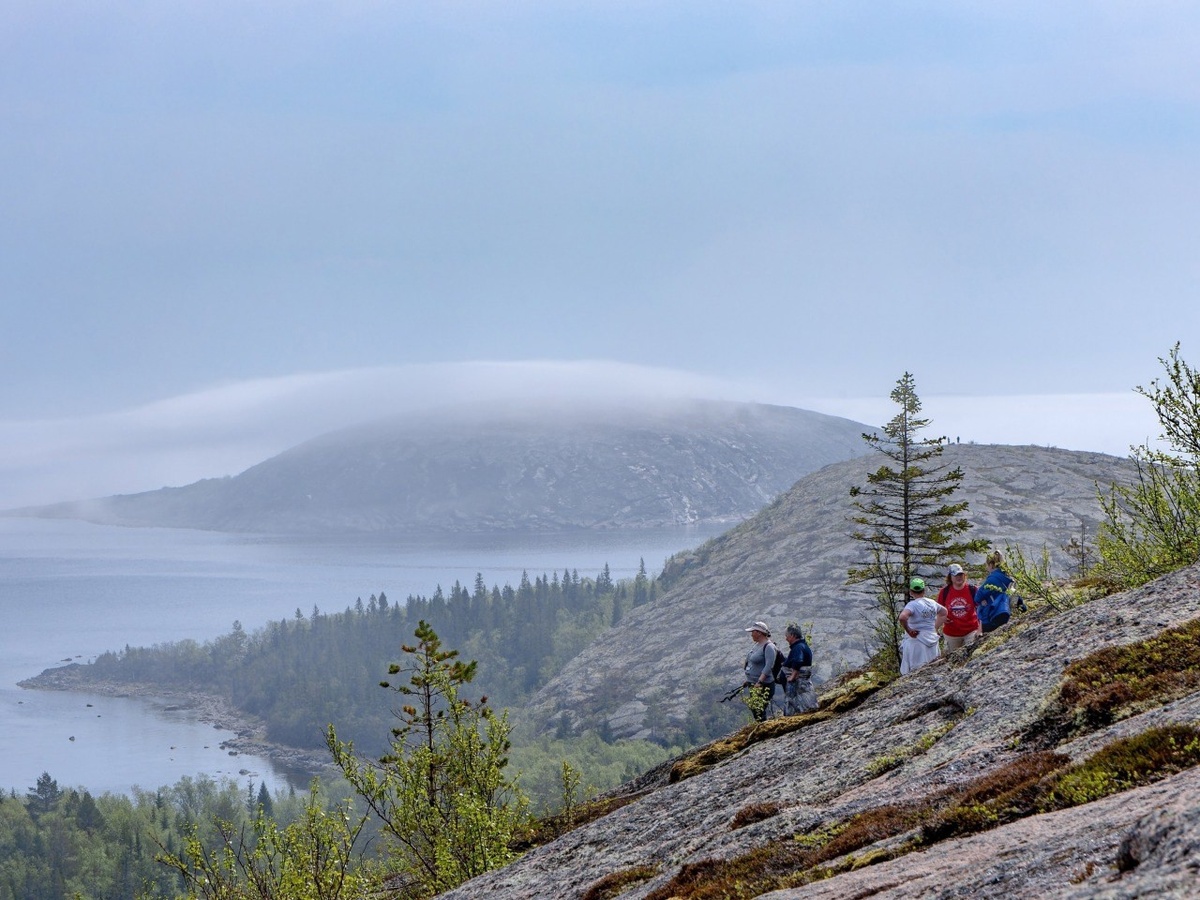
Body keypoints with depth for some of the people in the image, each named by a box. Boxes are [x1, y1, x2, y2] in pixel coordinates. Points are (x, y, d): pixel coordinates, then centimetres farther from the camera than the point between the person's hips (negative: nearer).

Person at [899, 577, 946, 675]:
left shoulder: (913, 604, -14)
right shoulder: (932, 603, 7)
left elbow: (903, 617, -32)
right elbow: (944, 612, 26)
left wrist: (908, 630, -17)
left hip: (916, 640, -7)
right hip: (932, 640, 7)